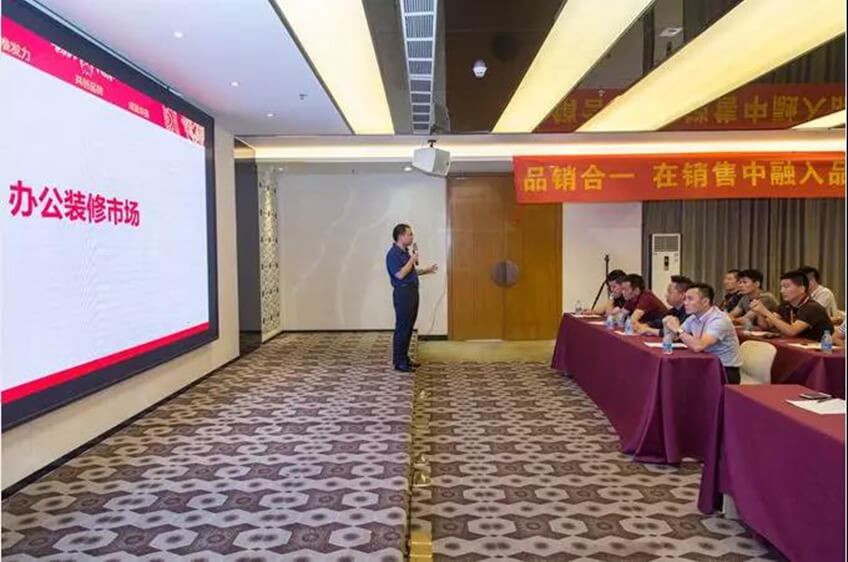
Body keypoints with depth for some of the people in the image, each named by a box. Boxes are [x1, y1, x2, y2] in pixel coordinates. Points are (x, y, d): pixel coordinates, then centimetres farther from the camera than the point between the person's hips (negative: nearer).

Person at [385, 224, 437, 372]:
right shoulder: (393, 254, -15)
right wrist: (412, 260, -15)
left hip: (412, 292, 10)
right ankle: (399, 362, 0)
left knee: (409, 327, 13)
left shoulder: (406, 252, 15)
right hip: (403, 293, -10)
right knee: (402, 328, -6)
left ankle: (404, 357, 21)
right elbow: (400, 274, -24)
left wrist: (426, 270, 16)